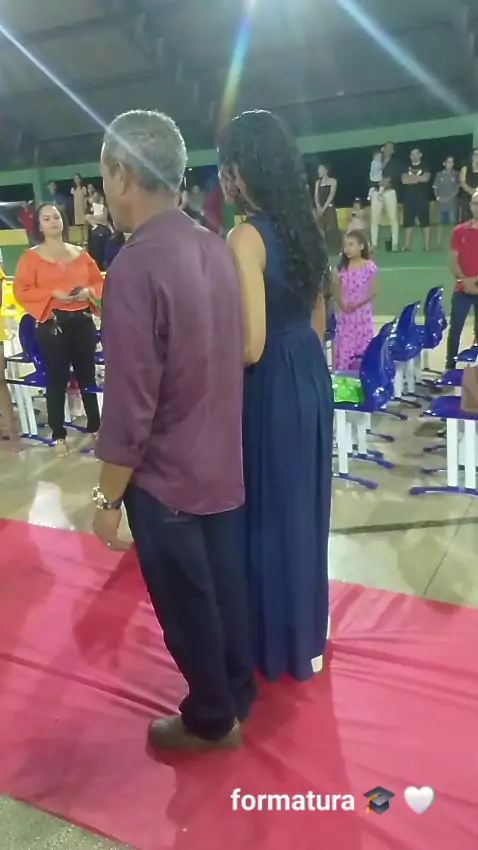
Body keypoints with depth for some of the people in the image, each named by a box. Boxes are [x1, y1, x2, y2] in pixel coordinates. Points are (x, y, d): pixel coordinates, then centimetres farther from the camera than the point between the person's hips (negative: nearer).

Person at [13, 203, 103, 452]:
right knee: (57, 380, -2)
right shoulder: (31, 257, 0)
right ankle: (58, 435, 8)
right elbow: (21, 291, -7)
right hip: (52, 324, -3)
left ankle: (95, 427, 24)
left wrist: (88, 291, -6)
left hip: (83, 320, 4)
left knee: (87, 376, 11)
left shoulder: (80, 253, 11)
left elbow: (99, 281, 15)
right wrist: (53, 293, -16)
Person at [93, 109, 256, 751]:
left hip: (165, 478, -7)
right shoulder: (213, 246, 0)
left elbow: (129, 407, -23)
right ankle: (238, 691, 43)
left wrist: (109, 497, -10)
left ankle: (212, 720, 35)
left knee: (186, 605, 13)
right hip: (221, 462, 7)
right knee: (224, 584, 22)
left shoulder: (135, 268, -24)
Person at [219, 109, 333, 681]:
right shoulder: (302, 226, 7)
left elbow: (250, 346, -23)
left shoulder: (247, 237, -19)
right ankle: (307, 633, 41)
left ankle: (280, 645, 30)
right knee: (302, 507, 21)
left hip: (272, 390, -8)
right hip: (310, 379, 8)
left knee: (269, 514, 9)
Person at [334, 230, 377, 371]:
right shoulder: (342, 267, 4)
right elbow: (337, 289, 6)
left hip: (362, 313, -3)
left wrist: (357, 303, -15)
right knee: (344, 346, 4)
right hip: (344, 314, 3)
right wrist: (341, 303, -11)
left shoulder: (369, 266, -7)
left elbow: (373, 291, -7)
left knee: (363, 346, 3)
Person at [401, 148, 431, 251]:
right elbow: (404, 180, -6)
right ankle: (407, 245, 9)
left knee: (425, 222, -2)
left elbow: (425, 178, -14)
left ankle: (426, 245, 0)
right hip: (409, 199, 2)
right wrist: (418, 178, -7)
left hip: (422, 198, -2)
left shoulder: (425, 167, 5)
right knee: (408, 223, 4)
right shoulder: (406, 167, 11)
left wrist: (411, 177, -6)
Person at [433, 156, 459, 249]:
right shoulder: (439, 174, 8)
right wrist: (437, 197, -7)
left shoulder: (456, 174, 3)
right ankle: (439, 242, 8)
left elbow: (458, 188, 1)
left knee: (452, 221, -7)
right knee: (440, 222, 4)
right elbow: (435, 188, 8)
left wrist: (450, 197, -9)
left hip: (452, 202, -2)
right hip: (441, 201, 2)